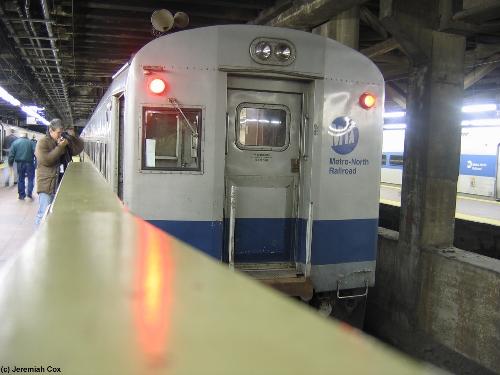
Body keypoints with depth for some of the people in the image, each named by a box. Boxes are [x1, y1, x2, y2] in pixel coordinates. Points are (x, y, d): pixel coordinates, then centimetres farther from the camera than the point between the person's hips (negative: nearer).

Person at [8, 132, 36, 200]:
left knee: (21, 179, 11)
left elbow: (11, 154, 0)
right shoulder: (30, 142, -2)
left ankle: (22, 195, 13)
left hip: (20, 163, 2)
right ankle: (29, 193, -5)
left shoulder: (15, 142, 3)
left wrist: (10, 163, 8)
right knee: (31, 178, 8)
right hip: (29, 163, -2)